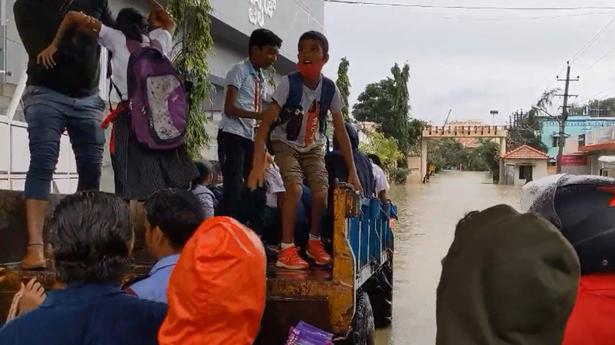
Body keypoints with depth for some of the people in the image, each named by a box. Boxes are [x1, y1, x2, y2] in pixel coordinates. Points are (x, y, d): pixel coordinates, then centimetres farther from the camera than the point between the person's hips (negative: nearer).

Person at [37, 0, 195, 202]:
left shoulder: (117, 39, 9)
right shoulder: (159, 40, 18)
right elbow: (169, 23, 40)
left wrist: (54, 45, 12)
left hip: (131, 118, -3)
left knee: (136, 189, -5)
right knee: (170, 189, 9)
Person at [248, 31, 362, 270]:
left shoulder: (330, 89, -15)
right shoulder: (289, 83, -25)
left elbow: (341, 130, -8)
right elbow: (266, 122, -28)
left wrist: (352, 171, -9)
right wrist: (258, 164, -37)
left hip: (313, 147, 3)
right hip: (286, 144, -3)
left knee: (321, 194, -12)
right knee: (295, 189, -26)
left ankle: (314, 242, 14)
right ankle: (287, 249, -12)